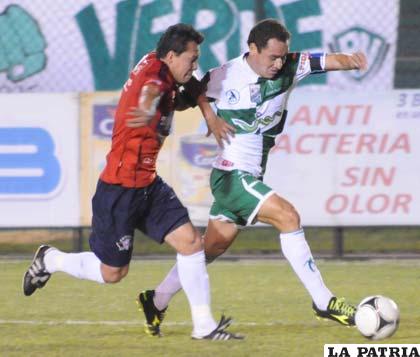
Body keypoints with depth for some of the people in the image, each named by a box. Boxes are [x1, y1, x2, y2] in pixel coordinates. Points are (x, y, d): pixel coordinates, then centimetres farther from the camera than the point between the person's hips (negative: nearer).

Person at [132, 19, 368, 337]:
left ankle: (157, 301, 29)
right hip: (232, 175, -7)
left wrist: (350, 60, -34)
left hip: (252, 176, 7)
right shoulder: (226, 77, -12)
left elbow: (329, 61, -13)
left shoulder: (290, 68, -2)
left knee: (215, 245, 14)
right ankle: (323, 302, -17)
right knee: (288, 216, -20)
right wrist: (211, 117, -9)